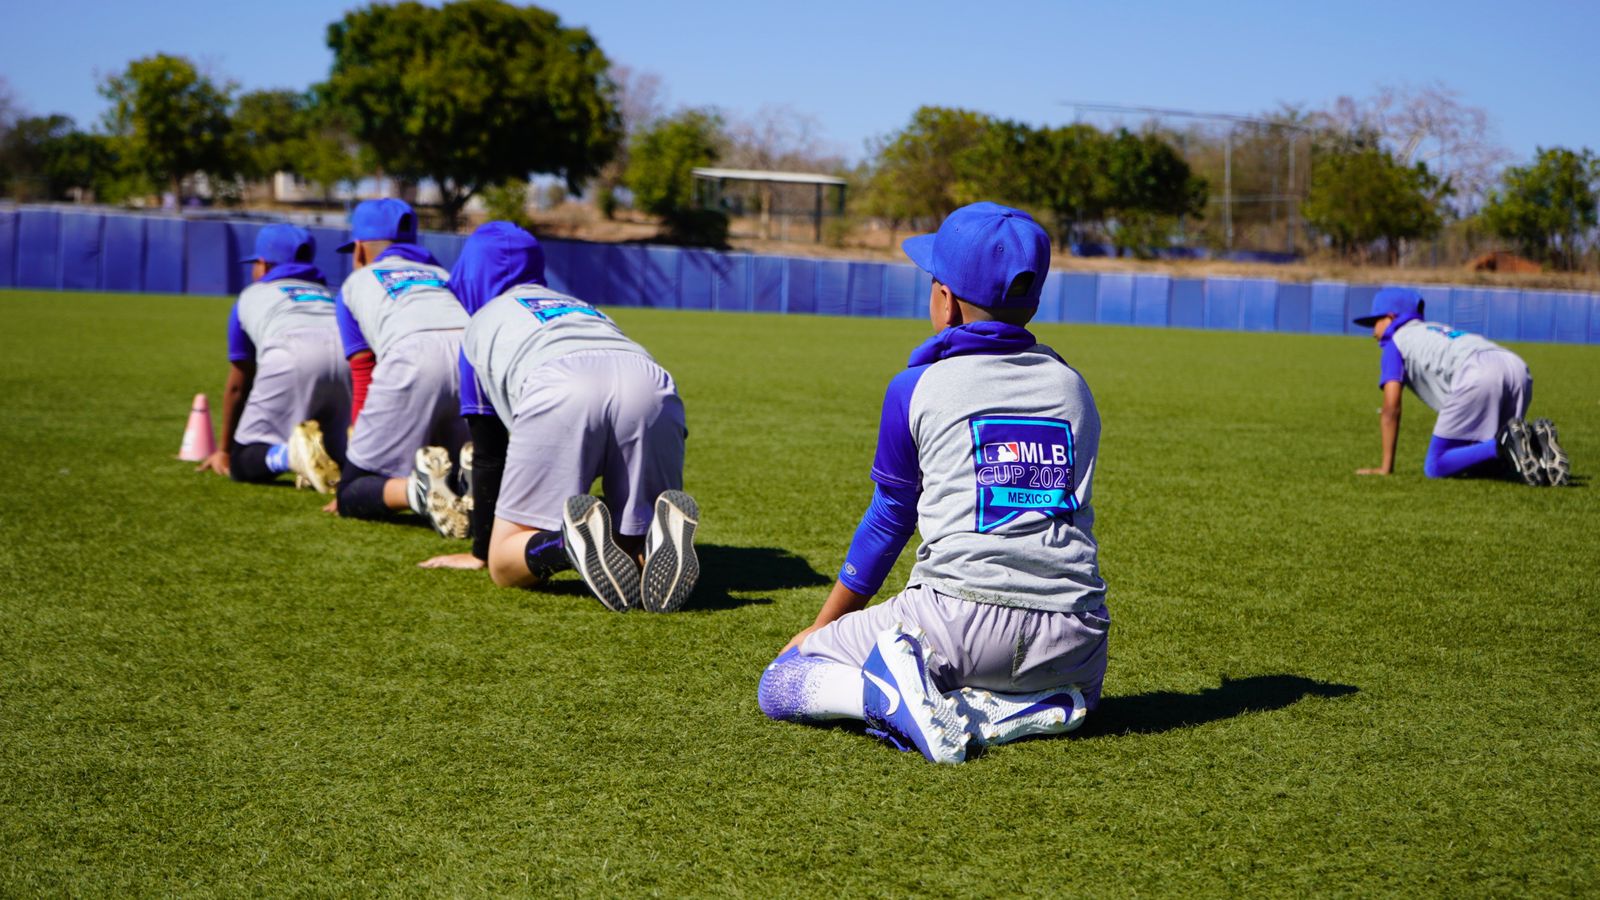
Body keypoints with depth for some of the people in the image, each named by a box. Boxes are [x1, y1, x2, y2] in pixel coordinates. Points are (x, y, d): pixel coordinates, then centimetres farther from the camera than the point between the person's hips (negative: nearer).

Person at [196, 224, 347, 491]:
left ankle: (292, 455, -23)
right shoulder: (328, 293, 41)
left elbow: (237, 386, 35)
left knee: (243, 462, 9)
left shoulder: (249, 298, 33)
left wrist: (224, 451, 47)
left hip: (290, 359, -3)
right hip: (348, 357, 3)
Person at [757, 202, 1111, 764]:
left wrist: (820, 630, 27)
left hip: (958, 623, -3)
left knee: (780, 686, 12)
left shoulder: (916, 388, 4)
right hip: (1073, 640, 4)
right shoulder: (1073, 386, 14)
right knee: (1080, 683, 40)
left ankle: (894, 696, -18)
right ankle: (1004, 710, 3)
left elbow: (888, 522, 13)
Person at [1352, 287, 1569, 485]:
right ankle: (1535, 440, -7)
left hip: (1477, 376, -7)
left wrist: (1386, 467, 12)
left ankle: (1504, 444, -22)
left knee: (1434, 468, -1)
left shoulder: (1394, 342, 21)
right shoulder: (1437, 329, 41)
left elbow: (1392, 408, 10)